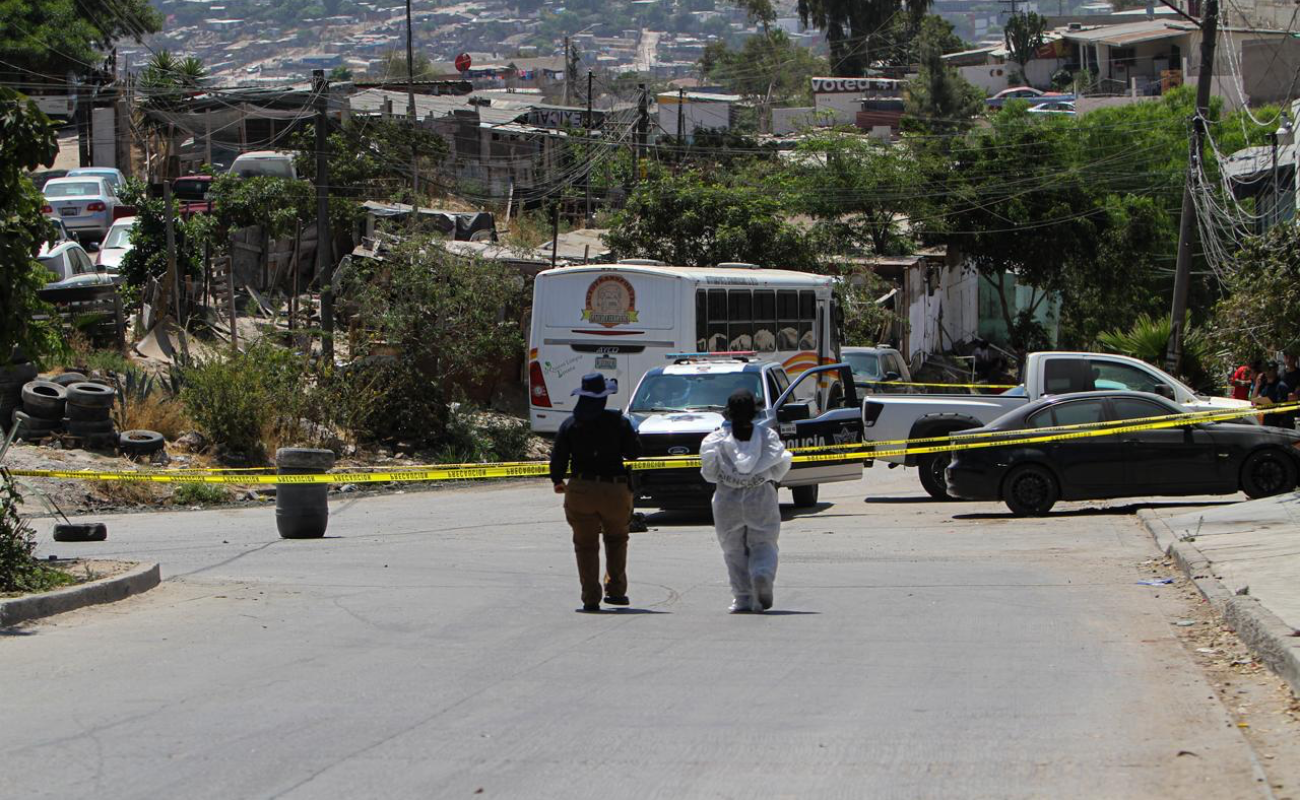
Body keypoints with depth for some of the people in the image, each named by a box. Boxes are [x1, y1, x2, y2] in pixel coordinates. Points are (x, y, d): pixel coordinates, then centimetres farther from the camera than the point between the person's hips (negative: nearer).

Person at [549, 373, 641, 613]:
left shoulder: (570, 425, -1)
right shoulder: (618, 422, -4)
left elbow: (558, 458, -1)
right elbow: (634, 451, 1)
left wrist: (557, 481, 18)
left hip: (580, 491, 0)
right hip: (615, 490, 0)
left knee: (585, 544, 8)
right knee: (616, 539, 22)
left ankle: (591, 599, 2)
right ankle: (616, 590, 18)